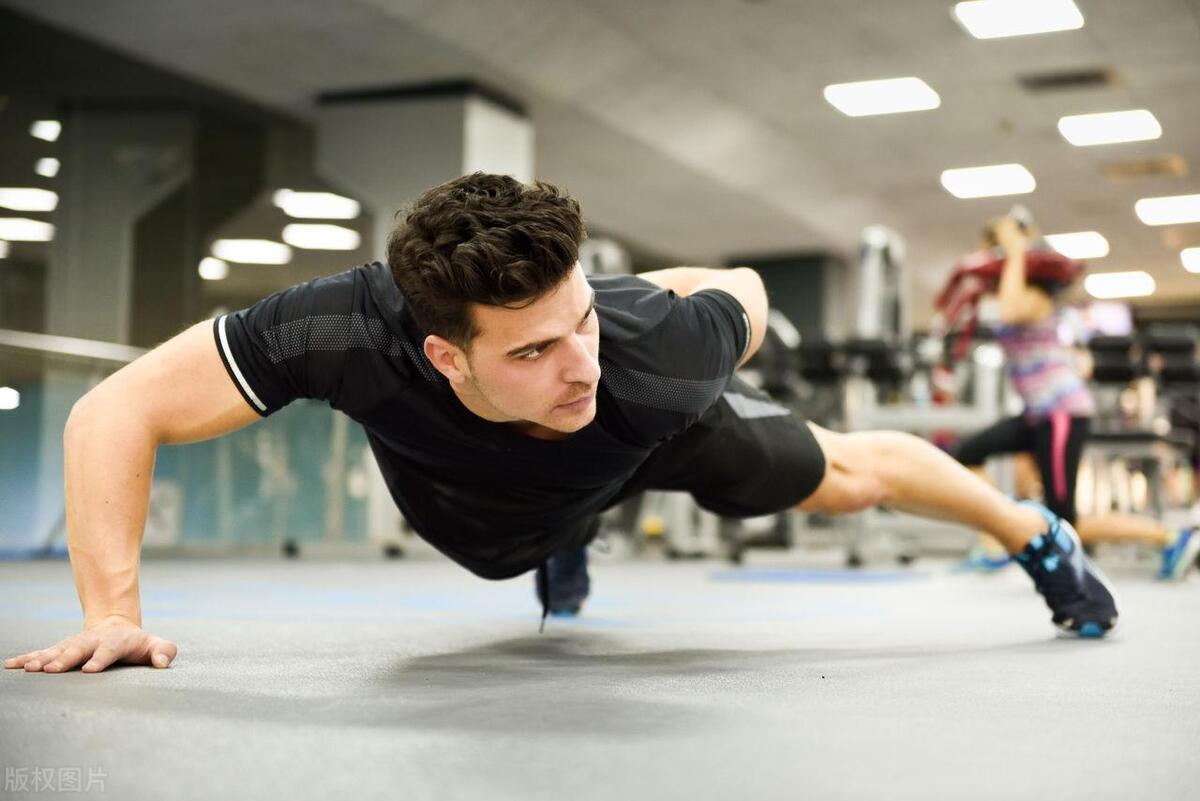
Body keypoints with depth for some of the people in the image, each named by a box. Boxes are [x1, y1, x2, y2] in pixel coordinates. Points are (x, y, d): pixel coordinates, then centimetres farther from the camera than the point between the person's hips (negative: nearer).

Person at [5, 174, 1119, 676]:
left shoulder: (659, 354, -46)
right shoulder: (352, 327, -49)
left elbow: (743, 289, -21)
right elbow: (117, 411, -41)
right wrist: (113, 615, -46)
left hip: (647, 437, -1)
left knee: (846, 476, 16)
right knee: (536, 536, 38)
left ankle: (1039, 535, 44)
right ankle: (563, 555, 77)